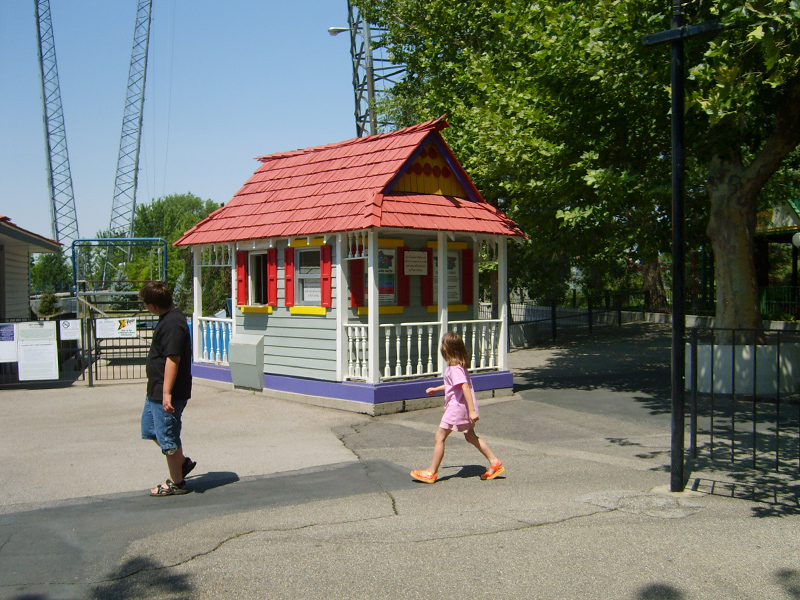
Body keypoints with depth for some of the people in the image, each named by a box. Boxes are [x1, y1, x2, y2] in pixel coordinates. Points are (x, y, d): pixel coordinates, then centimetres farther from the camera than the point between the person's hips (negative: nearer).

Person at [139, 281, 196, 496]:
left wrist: (167, 393, -29)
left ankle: (176, 483, 16)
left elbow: (173, 359, -28)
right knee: (150, 429, 22)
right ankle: (183, 462, 32)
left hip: (165, 393, -11)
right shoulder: (169, 318, 10)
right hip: (156, 391, 11)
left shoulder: (172, 324, -23)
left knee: (167, 437, 2)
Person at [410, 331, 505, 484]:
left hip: (457, 407, -10)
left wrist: (472, 410, -31)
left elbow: (465, 387, -28)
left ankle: (431, 473, 7)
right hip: (464, 408, 10)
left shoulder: (454, 369, -20)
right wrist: (437, 389, 33)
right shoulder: (459, 366, 10)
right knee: (471, 436, 20)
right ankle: (494, 462, 18)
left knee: (440, 437, -1)